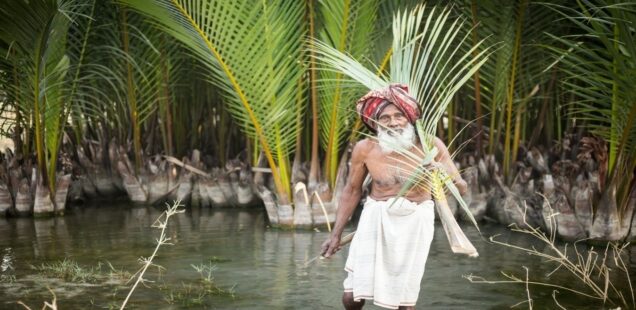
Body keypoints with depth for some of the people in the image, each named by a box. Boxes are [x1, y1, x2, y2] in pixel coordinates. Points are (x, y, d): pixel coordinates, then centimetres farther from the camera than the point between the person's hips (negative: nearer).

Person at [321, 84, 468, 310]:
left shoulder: (431, 145, -15)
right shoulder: (365, 149, -14)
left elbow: (462, 189, -9)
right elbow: (352, 191, 2)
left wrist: (447, 176, -32)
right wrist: (336, 234, 4)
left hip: (415, 221, 0)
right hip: (377, 218, 0)